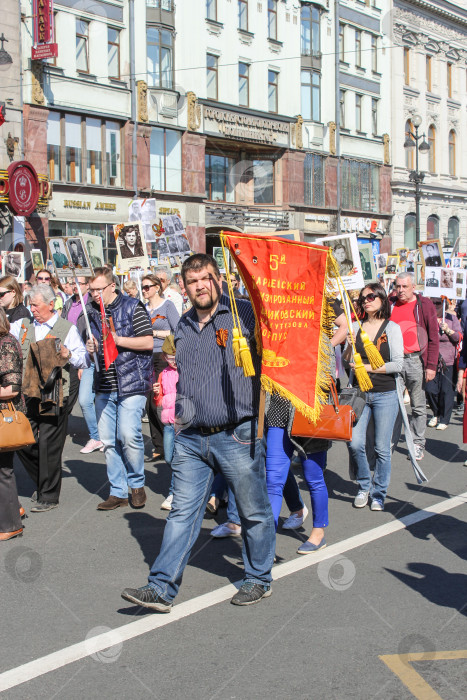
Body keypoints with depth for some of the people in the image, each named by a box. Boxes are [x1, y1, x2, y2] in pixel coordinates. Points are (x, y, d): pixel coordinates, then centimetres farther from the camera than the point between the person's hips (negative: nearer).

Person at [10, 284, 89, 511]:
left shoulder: (67, 329, 2)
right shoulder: (23, 325, 13)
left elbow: (84, 360, 2)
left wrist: (68, 355, -16)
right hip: (26, 395, 5)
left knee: (48, 446, -2)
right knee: (24, 444, 7)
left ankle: (49, 496, 11)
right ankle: (43, 484, 29)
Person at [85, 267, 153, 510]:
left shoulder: (132, 307, -4)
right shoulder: (92, 313, 13)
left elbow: (148, 342, -9)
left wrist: (118, 340, -17)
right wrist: (91, 348, 1)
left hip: (131, 383, -6)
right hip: (104, 386, 6)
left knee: (128, 435, -13)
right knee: (108, 440, 5)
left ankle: (137, 484, 9)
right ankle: (118, 492, 15)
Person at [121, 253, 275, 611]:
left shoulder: (245, 313, -4)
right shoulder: (184, 326, 15)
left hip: (237, 436, -4)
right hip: (191, 439, 5)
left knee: (254, 513, 9)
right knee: (182, 513, 4)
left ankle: (259, 580, 26)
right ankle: (161, 588, 6)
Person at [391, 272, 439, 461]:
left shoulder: (424, 305, 1)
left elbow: (433, 337, -1)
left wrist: (431, 365, -6)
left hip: (416, 361, -2)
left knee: (418, 406, 5)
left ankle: (417, 445, 15)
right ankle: (390, 442, 11)